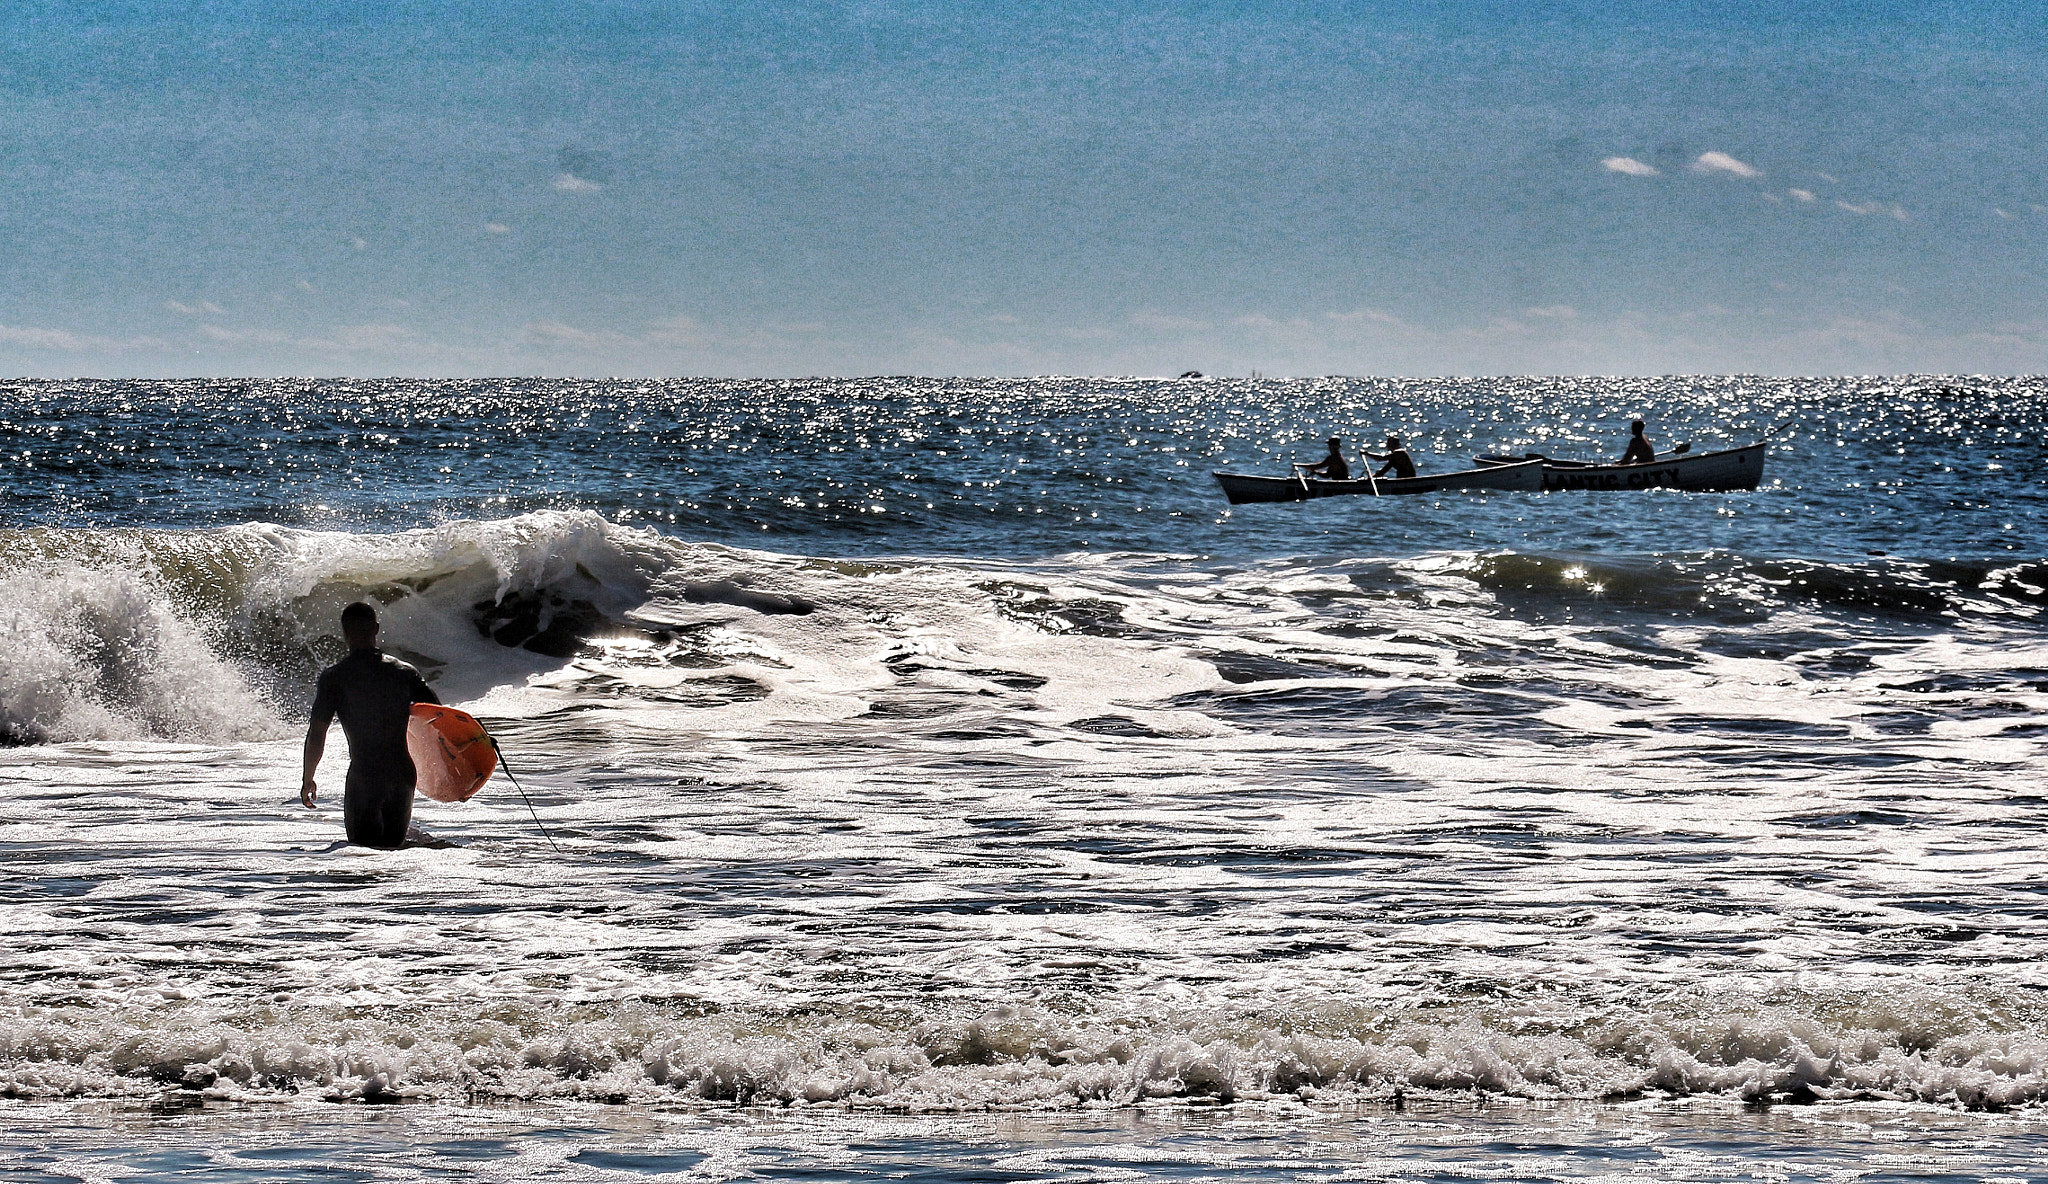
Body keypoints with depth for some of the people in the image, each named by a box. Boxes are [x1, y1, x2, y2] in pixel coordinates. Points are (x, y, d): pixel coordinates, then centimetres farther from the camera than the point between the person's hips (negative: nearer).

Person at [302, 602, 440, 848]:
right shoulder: (404, 672, 6)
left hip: (363, 776, -4)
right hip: (403, 773, 4)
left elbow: (317, 735, -4)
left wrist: (308, 779, 9)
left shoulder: (334, 677, -4)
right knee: (395, 847, 16)